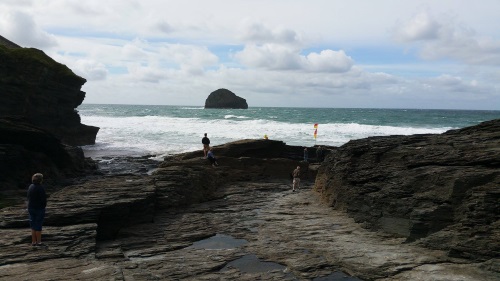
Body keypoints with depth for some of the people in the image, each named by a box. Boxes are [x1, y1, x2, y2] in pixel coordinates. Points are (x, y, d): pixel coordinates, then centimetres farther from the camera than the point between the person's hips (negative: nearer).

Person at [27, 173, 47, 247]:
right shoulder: (40, 188, -18)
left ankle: (33, 241, 18)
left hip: (31, 208, 7)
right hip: (39, 208, -7)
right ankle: (38, 242, 7)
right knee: (38, 226, 1)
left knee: (33, 226, 13)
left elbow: (29, 198, 7)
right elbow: (43, 199, -19)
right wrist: (44, 205, -2)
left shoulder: (30, 187, 5)